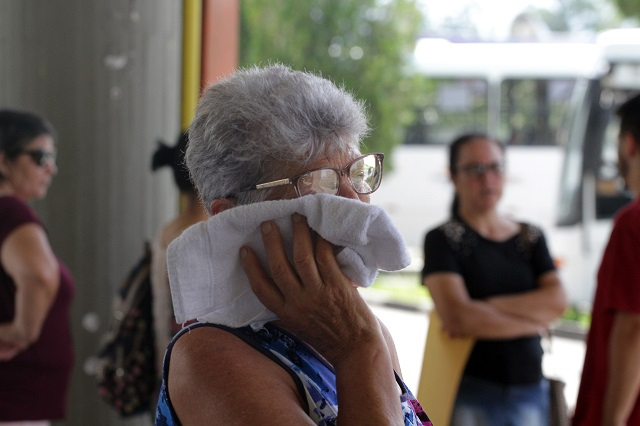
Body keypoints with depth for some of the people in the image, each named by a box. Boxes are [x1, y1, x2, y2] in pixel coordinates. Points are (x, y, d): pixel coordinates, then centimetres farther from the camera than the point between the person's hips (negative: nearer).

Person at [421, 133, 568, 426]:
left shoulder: (531, 237, 12)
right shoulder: (442, 240, -2)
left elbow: (557, 301, -4)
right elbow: (457, 315, -16)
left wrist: (486, 306, -13)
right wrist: (531, 321, -6)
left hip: (531, 392, 4)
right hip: (470, 395, -4)